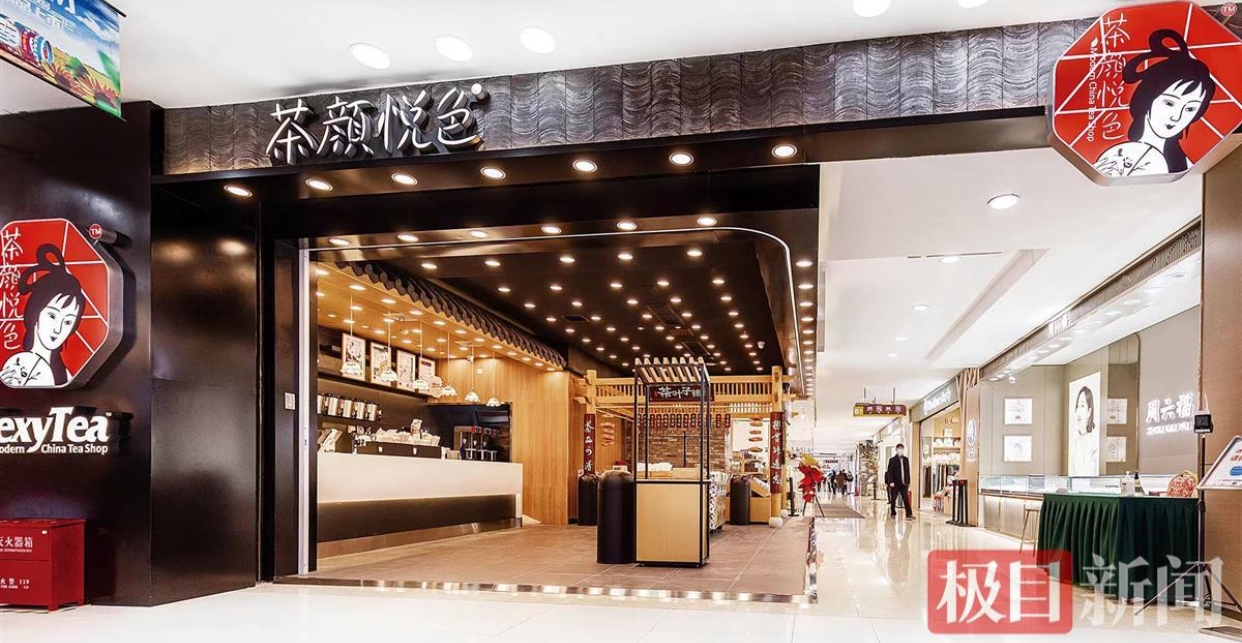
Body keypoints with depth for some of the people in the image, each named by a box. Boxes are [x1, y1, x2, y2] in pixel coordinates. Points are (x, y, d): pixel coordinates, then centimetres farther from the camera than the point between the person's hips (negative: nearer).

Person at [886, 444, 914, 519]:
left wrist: (908, 482, 10)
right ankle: (893, 514, 14)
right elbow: (890, 472, -6)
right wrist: (891, 482, -15)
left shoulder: (906, 459, 11)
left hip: (904, 483, 3)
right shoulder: (892, 460, -2)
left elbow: (907, 471, 13)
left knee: (906, 498, -3)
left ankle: (909, 514, -5)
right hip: (895, 483, -3)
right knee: (893, 499, 4)